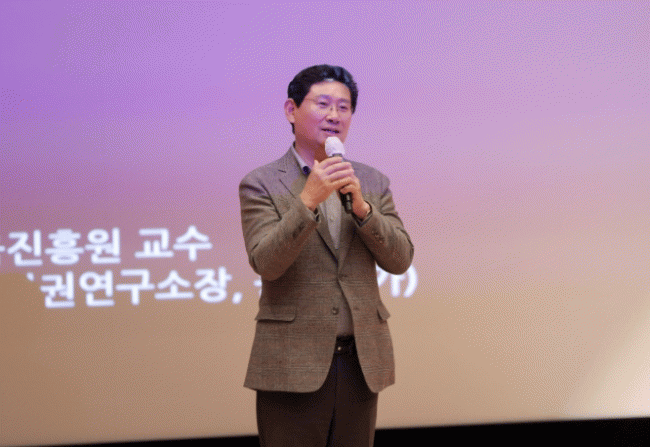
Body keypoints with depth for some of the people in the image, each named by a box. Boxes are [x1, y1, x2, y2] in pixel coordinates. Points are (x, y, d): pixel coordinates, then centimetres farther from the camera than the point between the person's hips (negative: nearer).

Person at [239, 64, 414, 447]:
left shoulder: (373, 183, 11)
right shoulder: (261, 184, -1)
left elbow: (400, 260, 3)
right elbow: (265, 263, -12)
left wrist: (360, 205, -13)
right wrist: (307, 200, -23)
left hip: (362, 362, 4)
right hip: (293, 364, -4)